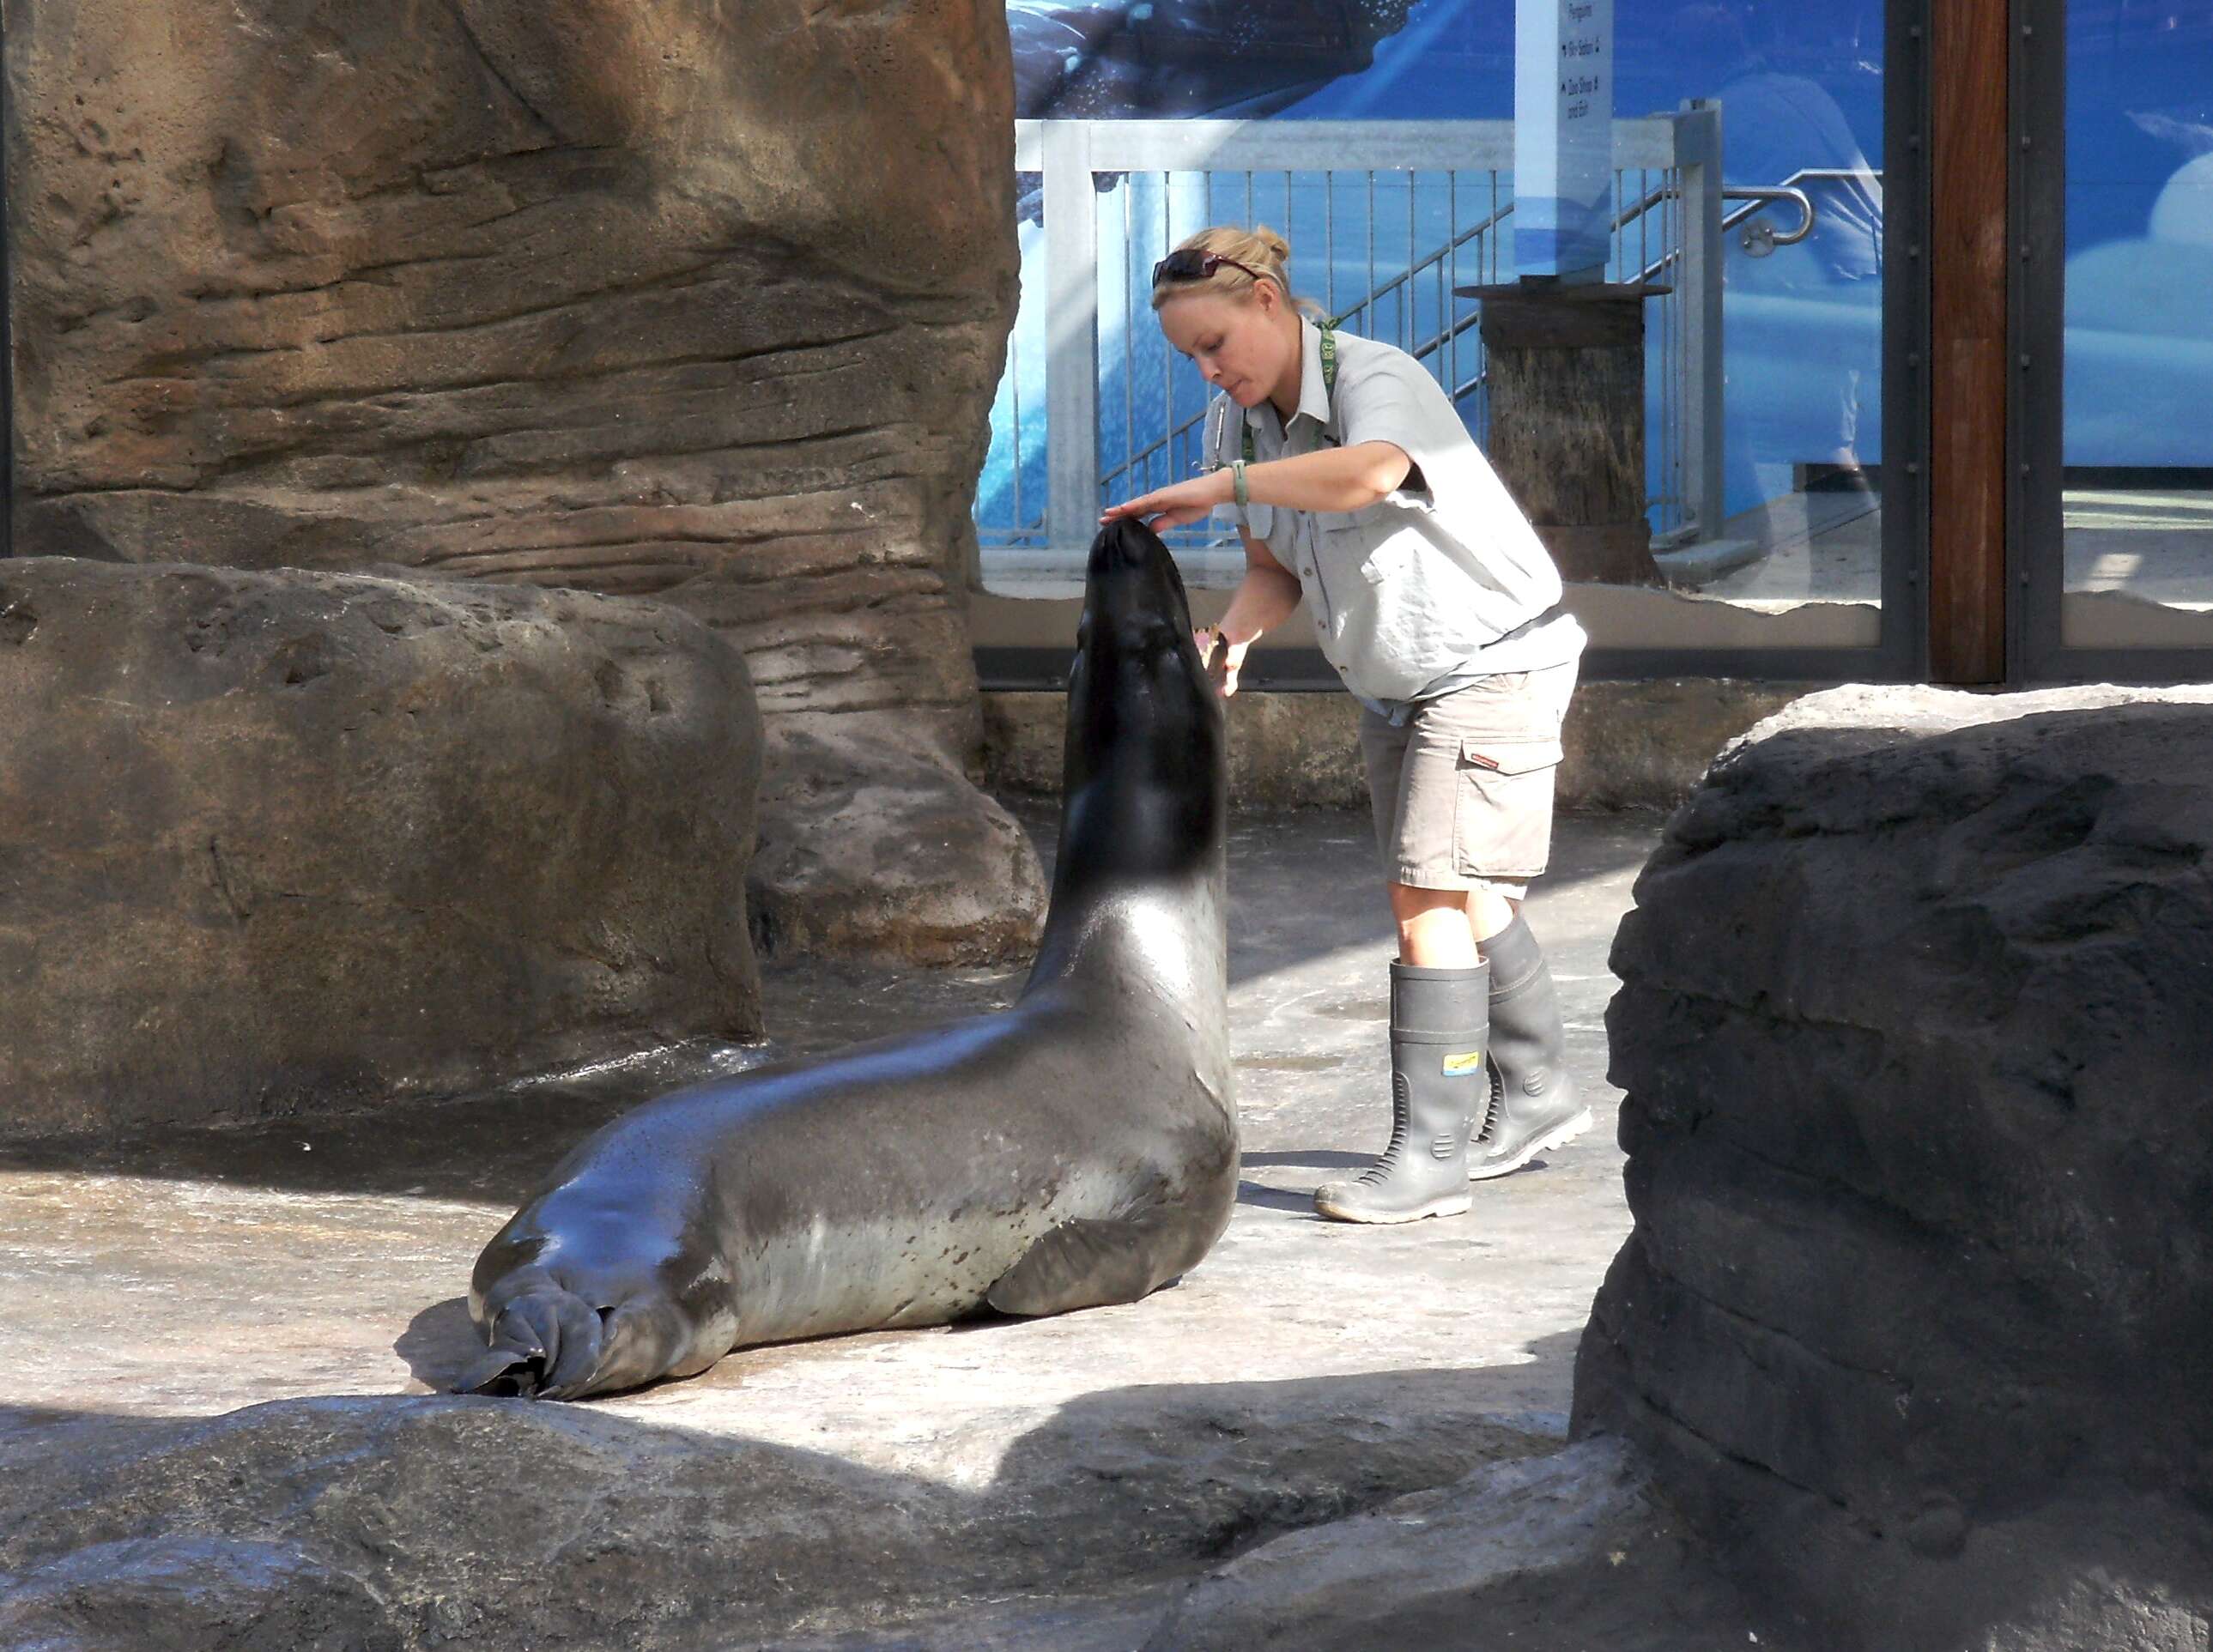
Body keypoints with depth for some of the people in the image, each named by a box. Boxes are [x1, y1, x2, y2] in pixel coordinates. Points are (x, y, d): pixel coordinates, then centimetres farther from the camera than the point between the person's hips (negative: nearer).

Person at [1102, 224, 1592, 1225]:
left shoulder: (1378, 379, -27)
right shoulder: (1237, 422, -2)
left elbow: (1368, 474, -50)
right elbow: (1274, 570, 3)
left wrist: (1215, 489, -44)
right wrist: (1230, 638, -18)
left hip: (1494, 663, -9)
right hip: (1396, 684, 9)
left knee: (1430, 897, -15)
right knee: (1459, 899, 17)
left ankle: (1430, 1154, -13)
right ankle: (1536, 1099, 35)